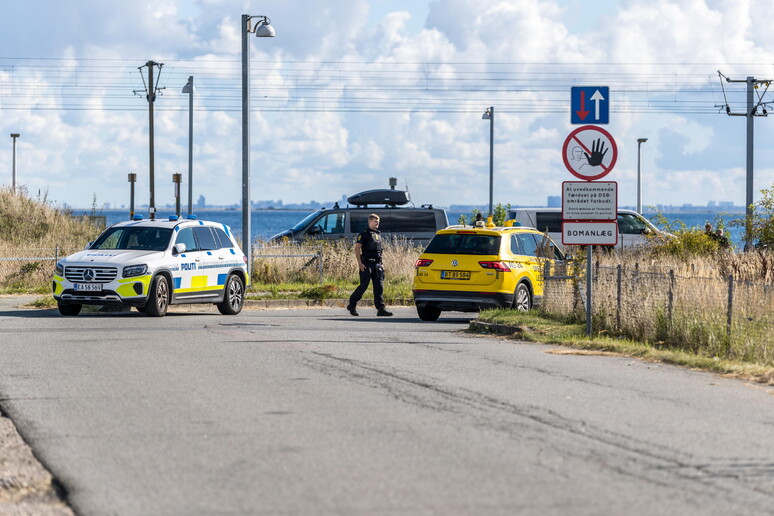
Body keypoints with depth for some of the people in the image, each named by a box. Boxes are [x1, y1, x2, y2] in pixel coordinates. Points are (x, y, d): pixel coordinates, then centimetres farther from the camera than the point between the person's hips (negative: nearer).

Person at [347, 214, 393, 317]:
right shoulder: (363, 234, -3)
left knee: (379, 287, -2)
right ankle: (352, 305, 11)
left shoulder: (378, 234, 19)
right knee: (363, 286, -4)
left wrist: (381, 264, 19)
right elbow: (357, 248, -9)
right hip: (367, 264, -6)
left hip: (377, 264, 6)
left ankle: (381, 309, -6)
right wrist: (359, 263, -17)